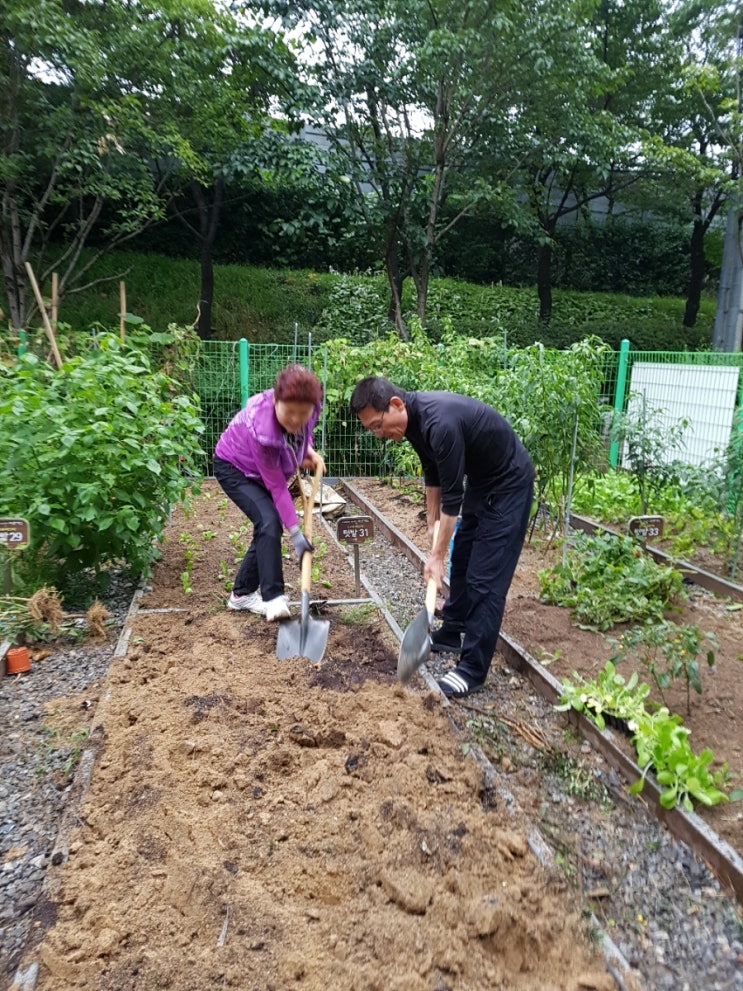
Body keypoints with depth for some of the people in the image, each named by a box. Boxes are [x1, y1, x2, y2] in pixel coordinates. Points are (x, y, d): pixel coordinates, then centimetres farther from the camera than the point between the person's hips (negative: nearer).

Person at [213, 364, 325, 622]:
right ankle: (273, 597, -20)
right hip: (234, 467, -7)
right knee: (269, 521, -25)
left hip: (266, 470, 7)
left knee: (268, 527, 3)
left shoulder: (307, 407, -25)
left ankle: (242, 593, 17)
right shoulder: (262, 429, -42)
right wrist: (295, 533, -32)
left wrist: (309, 451, -13)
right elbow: (277, 487, -34)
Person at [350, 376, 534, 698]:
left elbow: (452, 497, -27)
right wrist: (432, 523, 14)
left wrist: (437, 555, -19)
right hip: (479, 480, 9)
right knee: (462, 560, 17)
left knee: (486, 576, -8)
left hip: (508, 483, -9)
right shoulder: (413, 418, -5)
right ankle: (451, 633, 34)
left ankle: (472, 669, 0)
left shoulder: (440, 422, -34)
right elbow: (433, 473, 10)